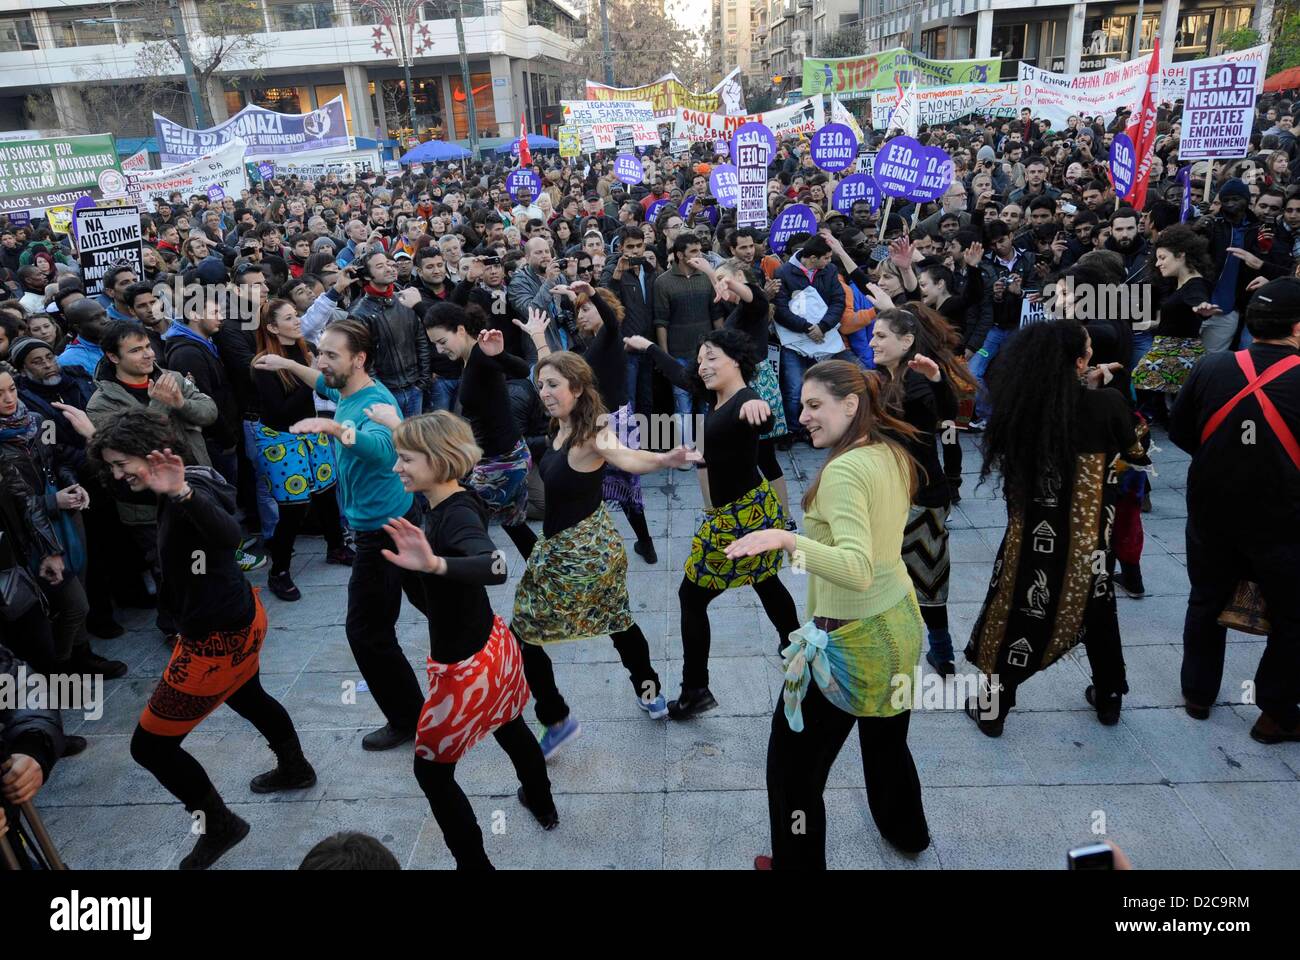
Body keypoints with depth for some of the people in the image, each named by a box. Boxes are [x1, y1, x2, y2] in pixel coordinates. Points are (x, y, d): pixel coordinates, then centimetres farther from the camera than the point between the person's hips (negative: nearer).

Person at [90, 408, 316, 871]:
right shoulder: (183, 486, 1)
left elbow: (229, 535, -52)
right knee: (247, 697, 35)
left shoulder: (193, 490, -28)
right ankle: (296, 769, 58)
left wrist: (182, 495, -64)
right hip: (241, 615, 11)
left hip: (219, 638, -11)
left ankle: (220, 824, 20)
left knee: (149, 744, 3)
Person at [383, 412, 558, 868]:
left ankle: (474, 862, 21)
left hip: (466, 665, -10)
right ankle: (543, 805, 57)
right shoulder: (450, 505, -4)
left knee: (431, 769, 10)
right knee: (511, 729, 32)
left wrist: (436, 565, -66)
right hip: (492, 644, 10)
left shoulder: (457, 516, -29)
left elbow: (494, 568, -51)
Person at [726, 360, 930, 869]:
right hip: (901, 623, 9)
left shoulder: (844, 470, -25)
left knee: (792, 759, 11)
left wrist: (786, 538, -46)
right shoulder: (893, 456, 2)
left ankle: (796, 862, 27)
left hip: (852, 640, -9)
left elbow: (857, 569, -37)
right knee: (887, 742, 31)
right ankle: (906, 832, 53)